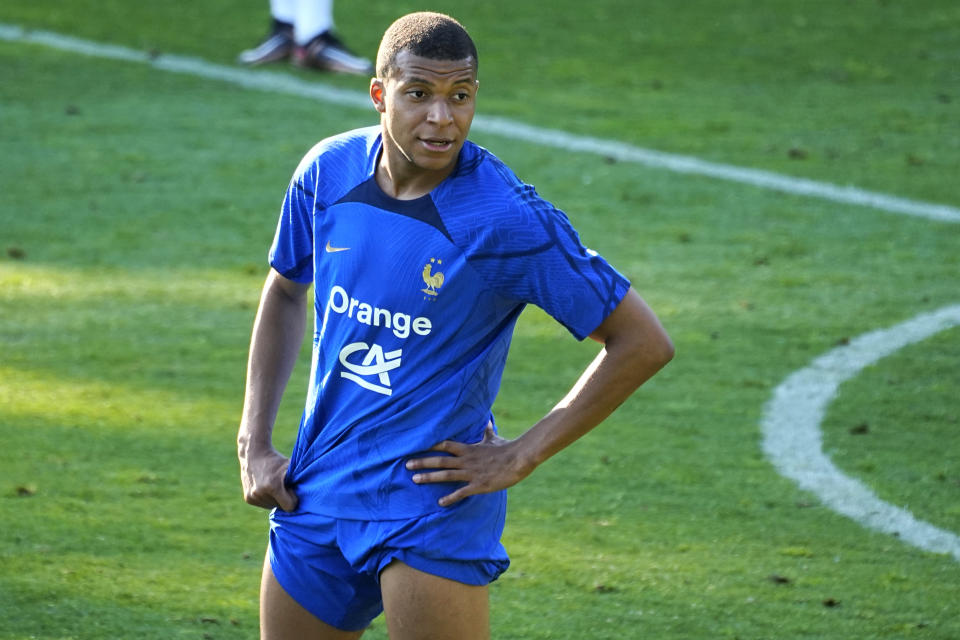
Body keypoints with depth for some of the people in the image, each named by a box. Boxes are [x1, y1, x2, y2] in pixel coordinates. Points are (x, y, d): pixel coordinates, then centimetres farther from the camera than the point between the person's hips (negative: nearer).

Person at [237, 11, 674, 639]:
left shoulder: (508, 218, -17)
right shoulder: (329, 170, -1)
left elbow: (643, 342, -13)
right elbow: (285, 292, 18)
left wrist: (522, 456, -12)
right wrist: (254, 443, 9)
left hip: (433, 505, -5)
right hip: (315, 494, 5)